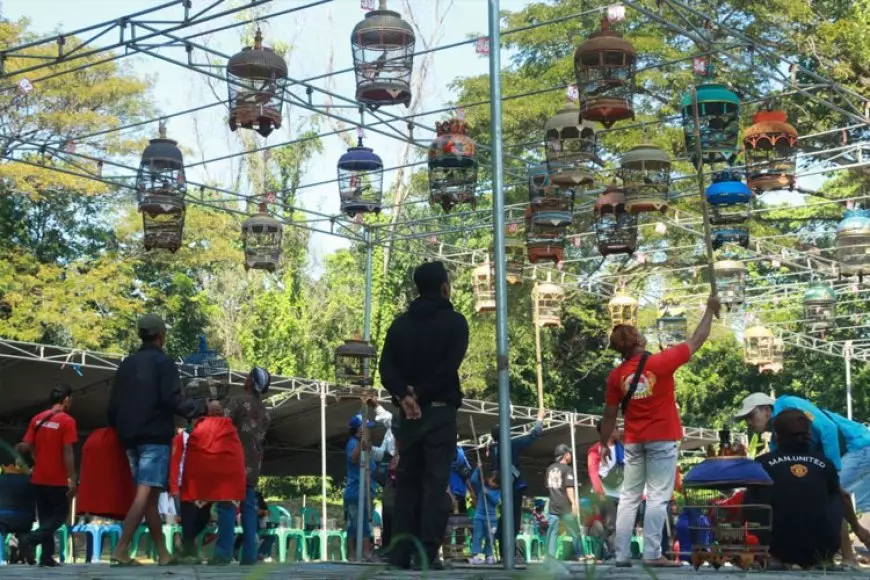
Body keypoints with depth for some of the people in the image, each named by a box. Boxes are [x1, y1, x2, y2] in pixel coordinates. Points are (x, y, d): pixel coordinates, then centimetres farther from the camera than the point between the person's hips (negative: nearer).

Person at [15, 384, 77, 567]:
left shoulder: (37, 419, 6)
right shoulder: (67, 421, -11)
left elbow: (27, 446, 2)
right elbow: (67, 453, -15)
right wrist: (72, 479, -12)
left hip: (38, 478, 6)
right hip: (57, 480, -6)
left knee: (45, 517, 14)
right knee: (60, 514, 6)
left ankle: (47, 557, 9)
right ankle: (29, 539, -14)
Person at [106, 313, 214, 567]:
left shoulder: (126, 364, 15)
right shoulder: (163, 362, -4)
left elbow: (113, 404, 15)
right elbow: (173, 401, -13)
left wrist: (118, 430, 29)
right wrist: (205, 408, -3)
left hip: (131, 438, 7)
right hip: (155, 437, -7)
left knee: (149, 497, 9)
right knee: (145, 495, -11)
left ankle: (163, 553, 10)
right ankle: (121, 550, -22)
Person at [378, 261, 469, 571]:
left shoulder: (401, 323, 11)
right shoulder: (454, 322, -2)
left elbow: (386, 367, -1)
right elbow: (449, 366, -14)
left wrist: (404, 396, -11)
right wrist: (421, 392, -8)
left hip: (408, 412, 4)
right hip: (440, 410, -4)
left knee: (407, 481, 9)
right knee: (435, 482, -4)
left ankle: (401, 553, 5)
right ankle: (428, 554, -9)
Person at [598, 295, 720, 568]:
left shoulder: (616, 375, -2)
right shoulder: (661, 362, -11)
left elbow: (610, 414, 4)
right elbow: (697, 341, -2)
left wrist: (604, 443, 18)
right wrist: (710, 310, 10)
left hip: (633, 442, 4)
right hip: (663, 439, -3)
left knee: (629, 497, 9)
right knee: (658, 497, -2)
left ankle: (622, 554, 8)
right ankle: (652, 554, -6)